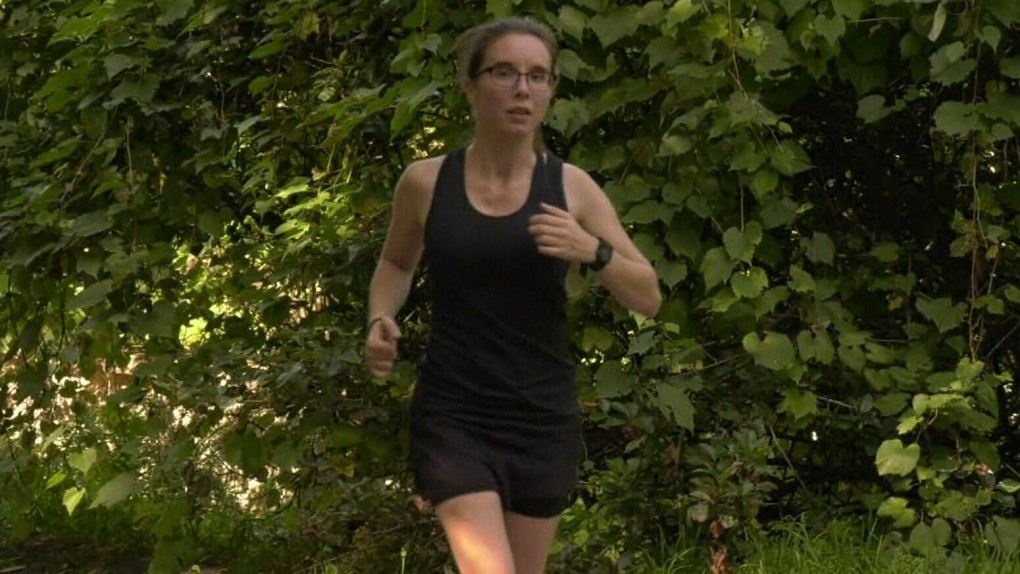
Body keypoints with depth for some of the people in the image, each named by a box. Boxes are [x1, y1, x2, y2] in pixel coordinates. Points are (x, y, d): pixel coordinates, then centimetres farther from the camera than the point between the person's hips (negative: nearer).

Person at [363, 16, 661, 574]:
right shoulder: (426, 183, -1)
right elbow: (396, 262, 19)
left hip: (543, 419, 2)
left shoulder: (571, 188, 0)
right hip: (453, 416, -2)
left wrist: (593, 251, -17)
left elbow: (647, 298, 1)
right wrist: (381, 319, 0)